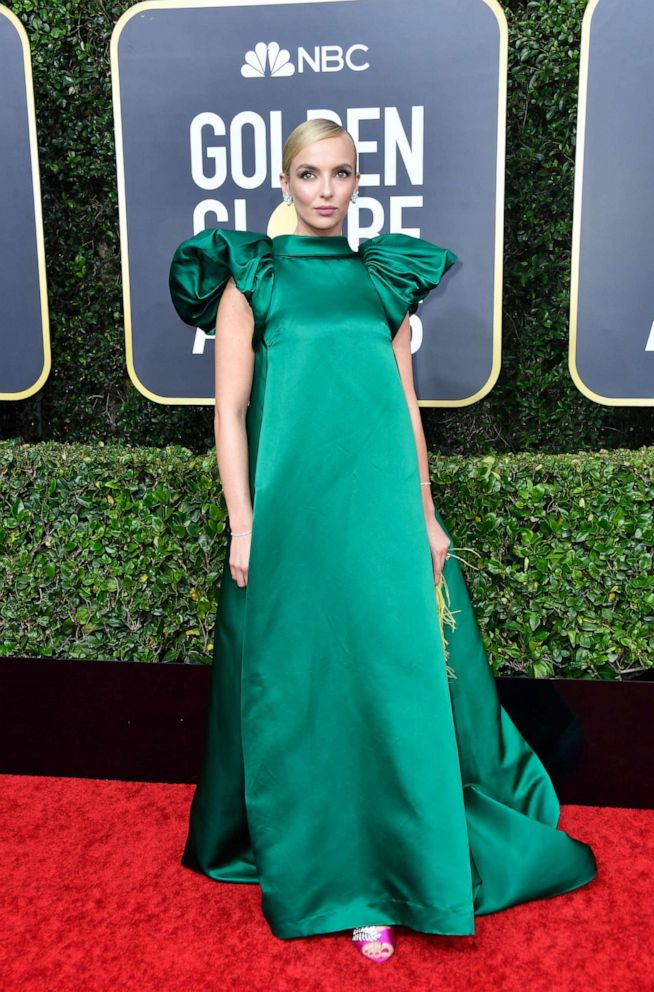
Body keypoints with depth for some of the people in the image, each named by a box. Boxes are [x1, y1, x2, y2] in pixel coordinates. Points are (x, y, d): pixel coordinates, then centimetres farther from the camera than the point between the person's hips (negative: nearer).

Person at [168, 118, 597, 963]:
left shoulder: (384, 280, 13)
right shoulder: (251, 276, 4)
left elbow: (407, 408, 12)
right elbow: (230, 410, -1)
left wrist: (425, 514, 7)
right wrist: (243, 525, -8)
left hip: (382, 507, 3)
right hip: (293, 511, -2)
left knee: (394, 682, 4)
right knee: (301, 688, 5)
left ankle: (383, 873, 21)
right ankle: (316, 871, 23)